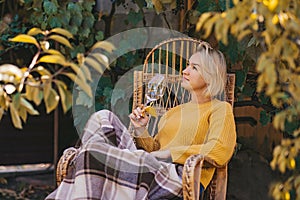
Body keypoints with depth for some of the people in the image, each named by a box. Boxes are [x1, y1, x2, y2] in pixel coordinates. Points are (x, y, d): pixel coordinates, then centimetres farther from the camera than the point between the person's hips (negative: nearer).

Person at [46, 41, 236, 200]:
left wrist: (167, 154, -10)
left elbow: (220, 151, -9)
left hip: (180, 176, -7)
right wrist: (140, 130, 4)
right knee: (103, 118, -12)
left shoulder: (220, 109, 10)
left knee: (95, 151, -25)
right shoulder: (174, 112, 33)